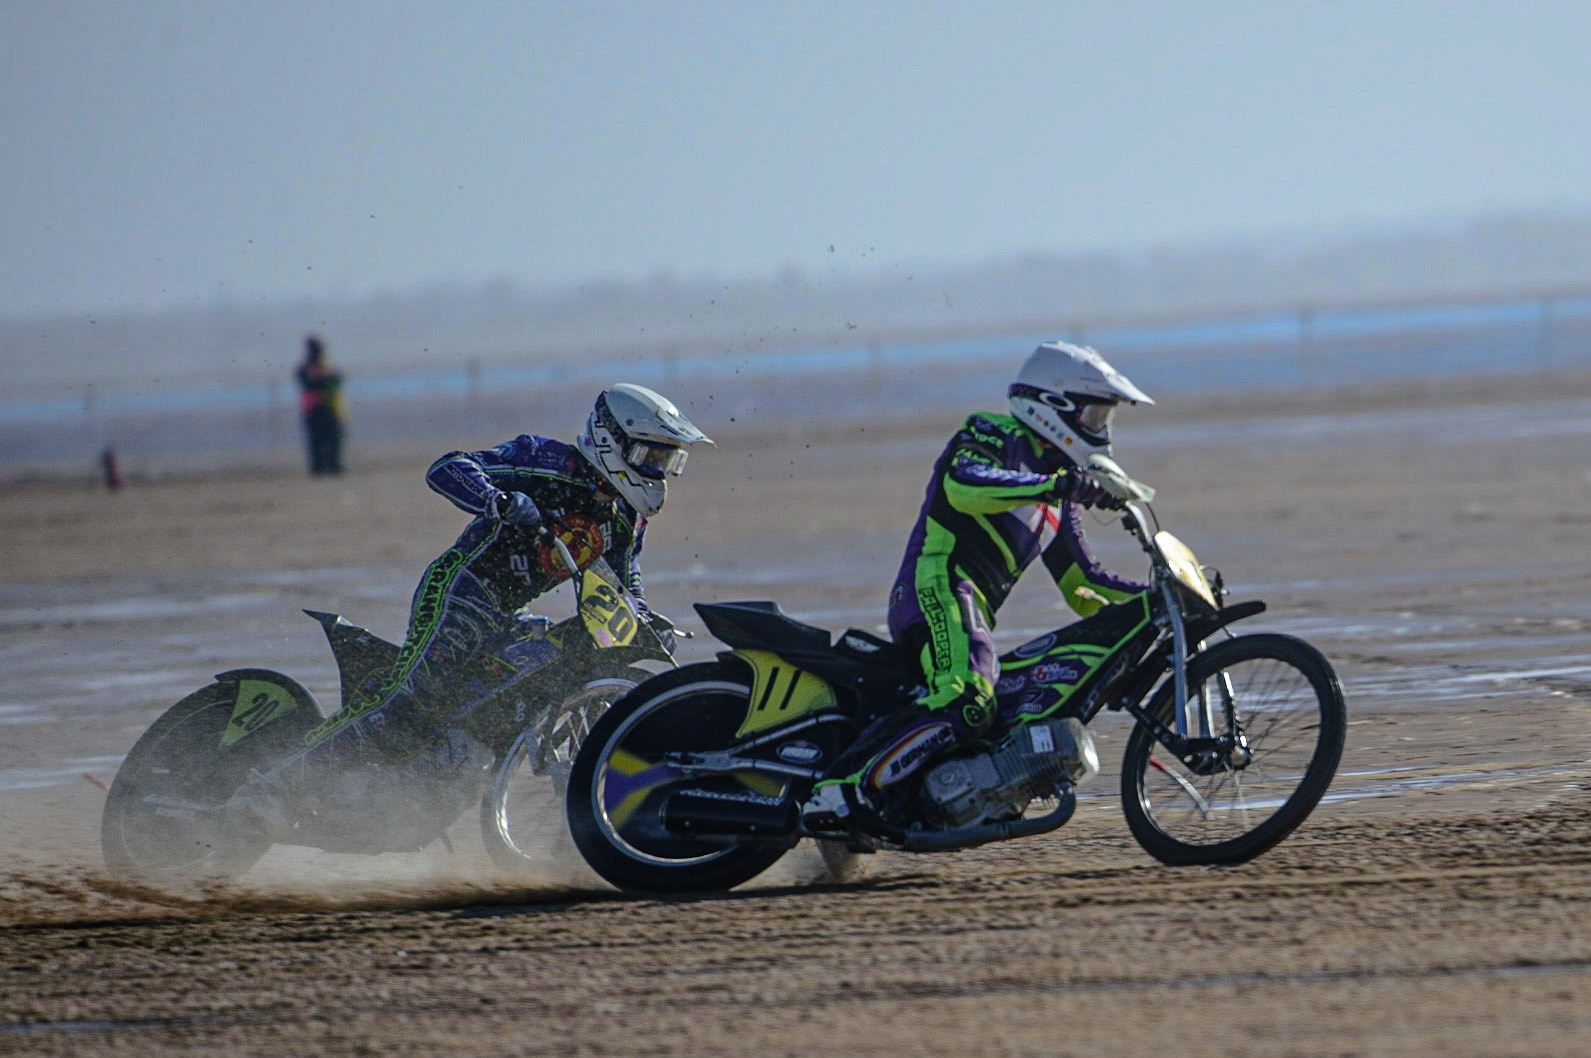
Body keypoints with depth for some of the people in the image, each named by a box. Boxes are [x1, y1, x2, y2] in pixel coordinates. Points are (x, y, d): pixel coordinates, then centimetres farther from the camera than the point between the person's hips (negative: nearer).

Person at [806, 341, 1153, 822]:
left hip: (975, 607, 10)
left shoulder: (1058, 497, 27)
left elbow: (1080, 581, 29)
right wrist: (1055, 485, -31)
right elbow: (963, 484, -22)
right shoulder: (995, 436, 1)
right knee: (966, 704, -33)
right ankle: (844, 787, -36)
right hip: (937, 587, -10)